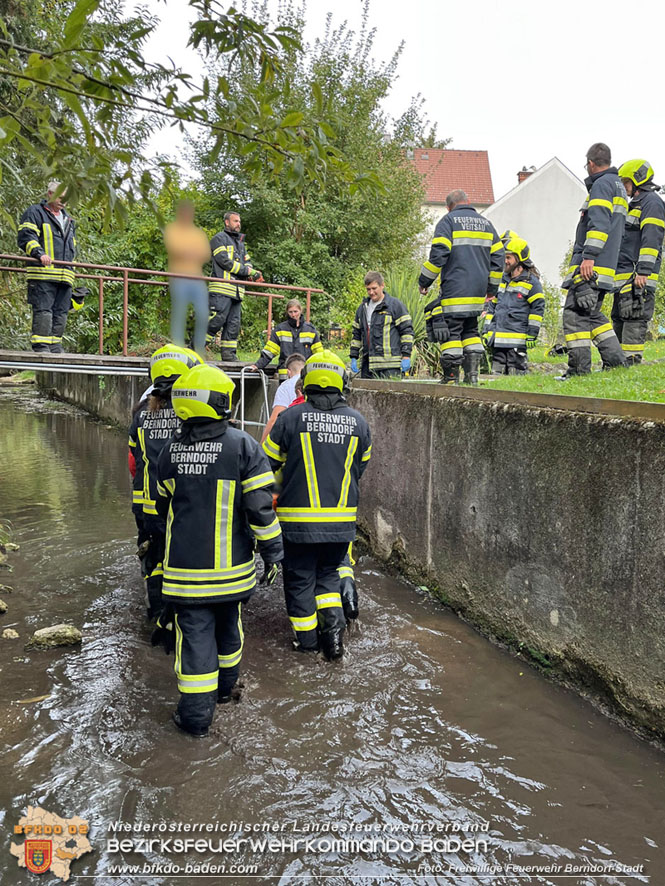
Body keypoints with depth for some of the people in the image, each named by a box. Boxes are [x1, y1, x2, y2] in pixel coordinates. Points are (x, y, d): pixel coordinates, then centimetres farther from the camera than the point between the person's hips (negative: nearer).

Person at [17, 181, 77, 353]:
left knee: (61, 312, 3)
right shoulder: (35, 213, 6)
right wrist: (40, 253, -23)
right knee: (43, 310, -11)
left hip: (64, 275, 7)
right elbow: (25, 237, -7)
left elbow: (72, 247, 35)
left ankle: (55, 346, 7)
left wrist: (71, 266, 25)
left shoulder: (68, 220, 28)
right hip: (43, 274, -7)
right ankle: (41, 346, -11)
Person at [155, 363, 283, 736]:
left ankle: (196, 713, 9)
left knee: (195, 632, 6)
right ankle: (225, 685, 39)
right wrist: (272, 551, -3)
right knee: (228, 623, 20)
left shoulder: (172, 450, 3)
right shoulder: (242, 446, -11)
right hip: (230, 563, -1)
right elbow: (260, 506, -13)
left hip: (186, 563, 1)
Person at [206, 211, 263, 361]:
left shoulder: (240, 242, 27)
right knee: (217, 320, -14)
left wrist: (252, 272, 1)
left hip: (236, 290, 8)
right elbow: (224, 261, -11)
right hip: (222, 288, -8)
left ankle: (229, 353, 10)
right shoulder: (219, 238, 1)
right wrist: (246, 271, -10)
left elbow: (247, 262, 25)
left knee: (234, 323, 5)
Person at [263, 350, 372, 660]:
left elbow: (267, 463, 0)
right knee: (328, 573, 22)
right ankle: (333, 625, 7)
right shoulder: (358, 422, 1)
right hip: (342, 519, 3)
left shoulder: (291, 417, -9)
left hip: (299, 517, -3)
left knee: (300, 577, 13)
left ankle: (307, 637, 23)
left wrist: (285, 484, 20)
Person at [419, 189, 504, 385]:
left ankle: (451, 377, -4)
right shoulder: (486, 223, 17)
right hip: (478, 293, 6)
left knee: (451, 332, -3)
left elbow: (438, 255, -11)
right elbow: (497, 258, 17)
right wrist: (492, 287, 24)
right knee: (470, 330, 16)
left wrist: (424, 281, -2)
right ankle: (472, 374, 8)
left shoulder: (448, 221, -1)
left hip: (454, 290, -6)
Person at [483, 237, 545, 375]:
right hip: (498, 337, 6)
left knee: (515, 373, -6)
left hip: (517, 338, -6)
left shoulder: (531, 282, 0)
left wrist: (532, 335, -9)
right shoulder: (502, 281, 20)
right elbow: (492, 307, 23)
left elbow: (538, 308, -4)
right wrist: (486, 331, 16)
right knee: (497, 373, 7)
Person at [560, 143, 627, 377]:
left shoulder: (601, 184, -5)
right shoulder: (618, 186, 26)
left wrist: (589, 256, -24)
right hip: (606, 266, 10)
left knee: (575, 314, -10)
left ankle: (579, 369, -10)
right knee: (593, 314, 15)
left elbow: (599, 223, -18)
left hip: (591, 265, -10)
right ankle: (616, 362, 13)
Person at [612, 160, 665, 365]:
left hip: (638, 276, -10)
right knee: (619, 318, 10)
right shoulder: (635, 205, 26)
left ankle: (631, 363, -14)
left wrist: (643, 271, -25)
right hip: (624, 276, 10)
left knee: (634, 320, -13)